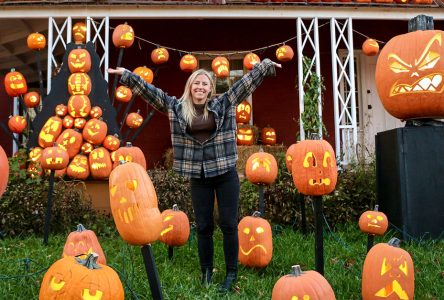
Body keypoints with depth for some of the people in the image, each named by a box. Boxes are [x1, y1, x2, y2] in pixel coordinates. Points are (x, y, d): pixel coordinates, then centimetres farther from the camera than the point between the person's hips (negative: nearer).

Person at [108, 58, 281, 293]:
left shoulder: (223, 103, 3)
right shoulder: (176, 106, 5)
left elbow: (246, 82, 1)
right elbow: (148, 90, 3)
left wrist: (265, 66, -6)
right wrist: (126, 75, -1)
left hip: (226, 173, -1)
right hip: (198, 176, 1)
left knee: (229, 224, 3)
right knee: (203, 226, 9)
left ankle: (231, 273, 17)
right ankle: (206, 272, 24)